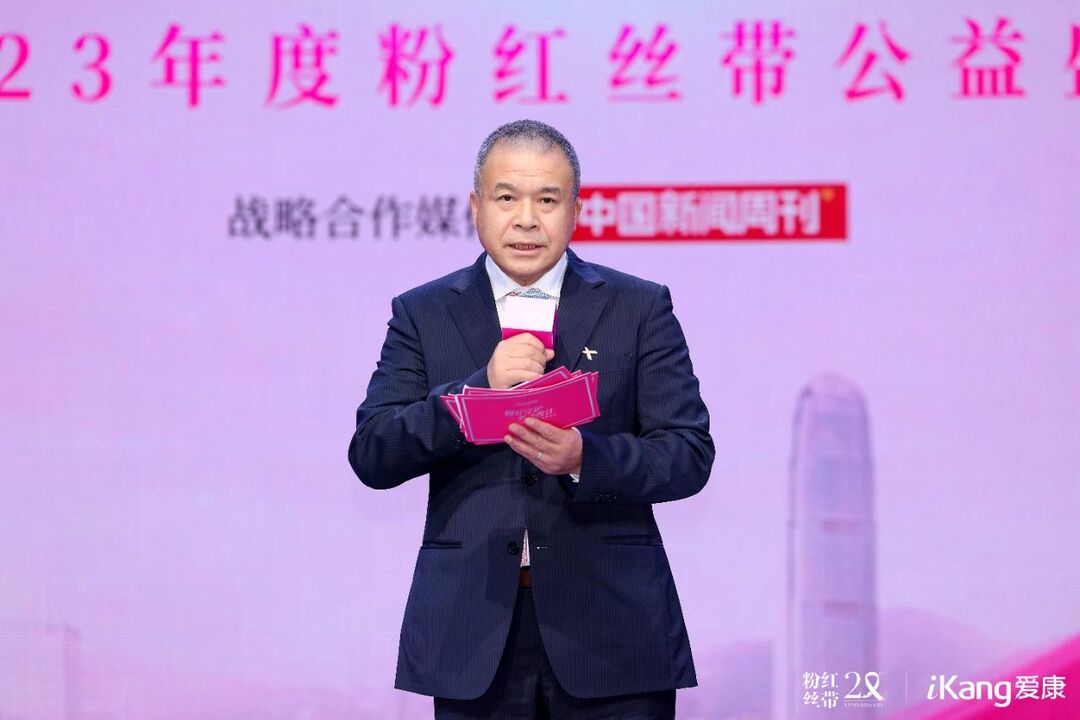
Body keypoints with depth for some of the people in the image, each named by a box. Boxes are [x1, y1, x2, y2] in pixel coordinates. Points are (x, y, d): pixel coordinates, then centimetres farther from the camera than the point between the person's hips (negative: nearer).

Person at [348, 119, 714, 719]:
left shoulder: (639, 308, 7)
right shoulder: (422, 314, 8)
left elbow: (690, 454, 0)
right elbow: (371, 457, -2)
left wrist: (583, 458, -18)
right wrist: (481, 386, -16)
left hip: (612, 632, 0)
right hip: (473, 635, 1)